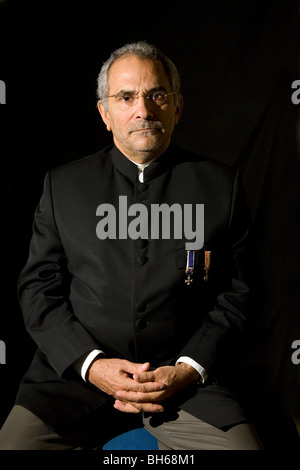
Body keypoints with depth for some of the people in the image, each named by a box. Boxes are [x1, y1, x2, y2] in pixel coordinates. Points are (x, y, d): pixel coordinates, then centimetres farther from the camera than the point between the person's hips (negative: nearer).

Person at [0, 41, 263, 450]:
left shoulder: (220, 185, 5)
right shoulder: (64, 185, 8)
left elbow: (235, 297, 5)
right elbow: (38, 289, 5)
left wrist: (187, 370, -9)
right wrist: (90, 363, -8)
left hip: (188, 379, 0)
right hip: (77, 370, 1)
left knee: (241, 442, -22)